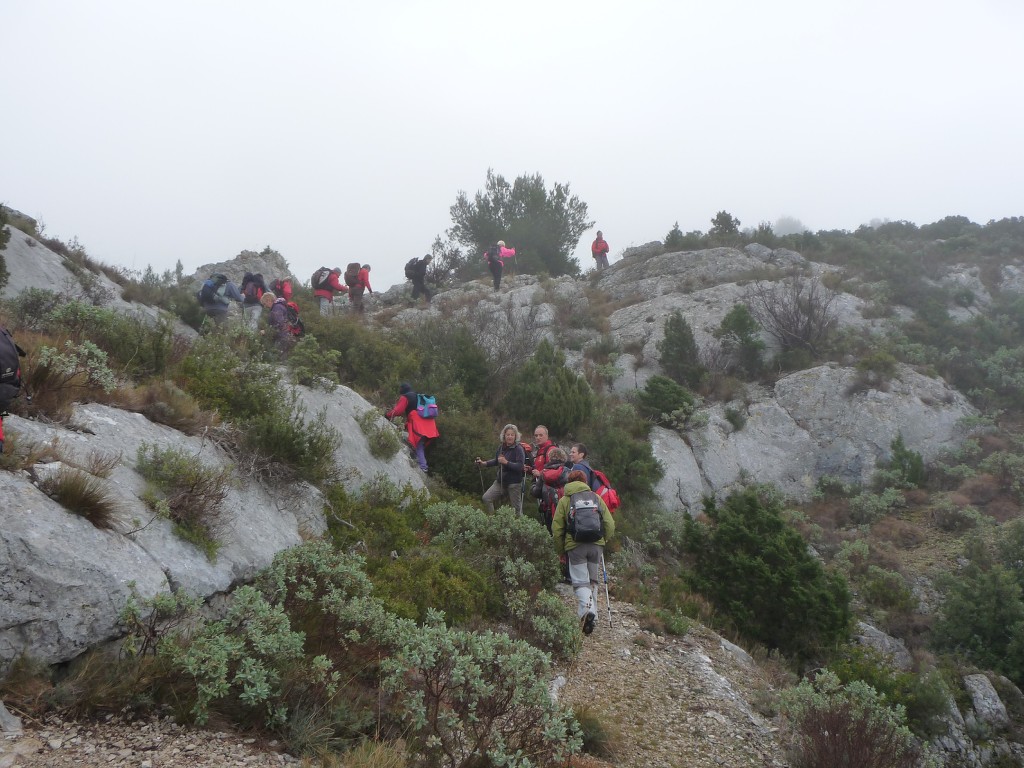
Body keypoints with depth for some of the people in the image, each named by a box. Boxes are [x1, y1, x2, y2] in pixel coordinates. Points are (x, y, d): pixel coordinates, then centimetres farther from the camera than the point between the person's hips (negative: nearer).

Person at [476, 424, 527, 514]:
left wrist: (506, 462, -28)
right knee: (486, 498, -5)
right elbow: (496, 461, 25)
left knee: (516, 508, -1)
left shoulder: (518, 449, -12)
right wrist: (484, 463, 14)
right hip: (500, 481, 6)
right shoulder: (501, 447, 7)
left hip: (514, 483, -6)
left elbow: (520, 467, -21)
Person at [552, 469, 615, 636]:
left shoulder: (564, 500, 7)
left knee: (581, 582, -1)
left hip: (575, 546, -2)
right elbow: (610, 525, 7)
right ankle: (592, 614, 13)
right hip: (596, 545, 2)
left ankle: (586, 609, -25)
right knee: (593, 581, 16)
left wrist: (561, 551, 13)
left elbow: (556, 529, 3)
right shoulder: (596, 498, 12)